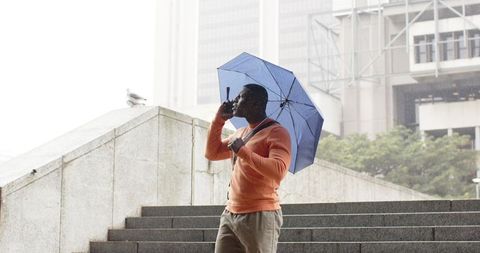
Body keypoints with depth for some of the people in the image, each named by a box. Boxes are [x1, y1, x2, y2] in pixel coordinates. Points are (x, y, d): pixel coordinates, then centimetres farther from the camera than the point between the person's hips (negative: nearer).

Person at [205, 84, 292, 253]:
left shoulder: (276, 132, -9)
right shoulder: (240, 133, 19)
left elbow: (278, 171, -23)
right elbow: (211, 153, 24)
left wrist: (243, 151, -18)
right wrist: (219, 120, 14)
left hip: (259, 216, -8)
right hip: (230, 215, 8)